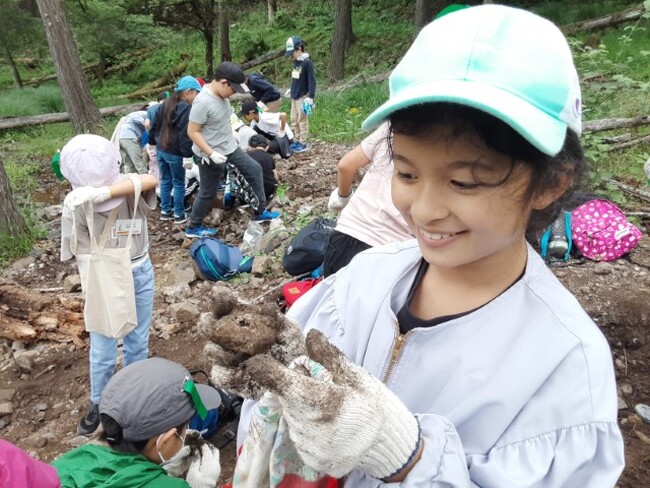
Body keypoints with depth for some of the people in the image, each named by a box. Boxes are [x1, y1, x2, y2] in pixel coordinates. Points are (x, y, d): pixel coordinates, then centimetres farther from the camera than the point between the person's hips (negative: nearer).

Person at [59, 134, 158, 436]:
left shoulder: (134, 189, -17)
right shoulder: (76, 205, -17)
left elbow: (151, 180, -41)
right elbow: (83, 254, -12)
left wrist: (102, 191, -50)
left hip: (140, 275, 1)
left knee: (137, 343, 17)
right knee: (102, 351, 10)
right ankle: (99, 402, 36)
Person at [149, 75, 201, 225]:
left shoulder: (166, 104, 10)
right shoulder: (186, 108, -17)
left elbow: (155, 125, 16)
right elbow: (185, 134, -22)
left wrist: (152, 143, 25)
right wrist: (187, 155, -21)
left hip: (161, 150, 8)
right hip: (175, 153, -8)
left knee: (165, 180, 17)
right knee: (179, 183, 4)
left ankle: (165, 211, 26)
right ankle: (179, 215, 12)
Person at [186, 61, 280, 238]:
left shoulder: (221, 94, -2)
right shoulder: (203, 102, -27)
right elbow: (192, 132, -24)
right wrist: (211, 153, -28)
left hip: (229, 147, 9)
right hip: (211, 154, -8)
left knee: (254, 170, 11)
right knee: (208, 193, 5)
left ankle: (260, 212, 22)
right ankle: (193, 228, 25)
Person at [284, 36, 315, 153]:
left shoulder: (307, 62, -15)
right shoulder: (296, 62, 8)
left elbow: (311, 80, -17)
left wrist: (311, 96, -21)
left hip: (302, 97, -8)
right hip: (294, 96, 8)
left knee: (302, 121, -2)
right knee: (294, 120, 13)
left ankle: (302, 143, 5)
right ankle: (297, 141, 23)